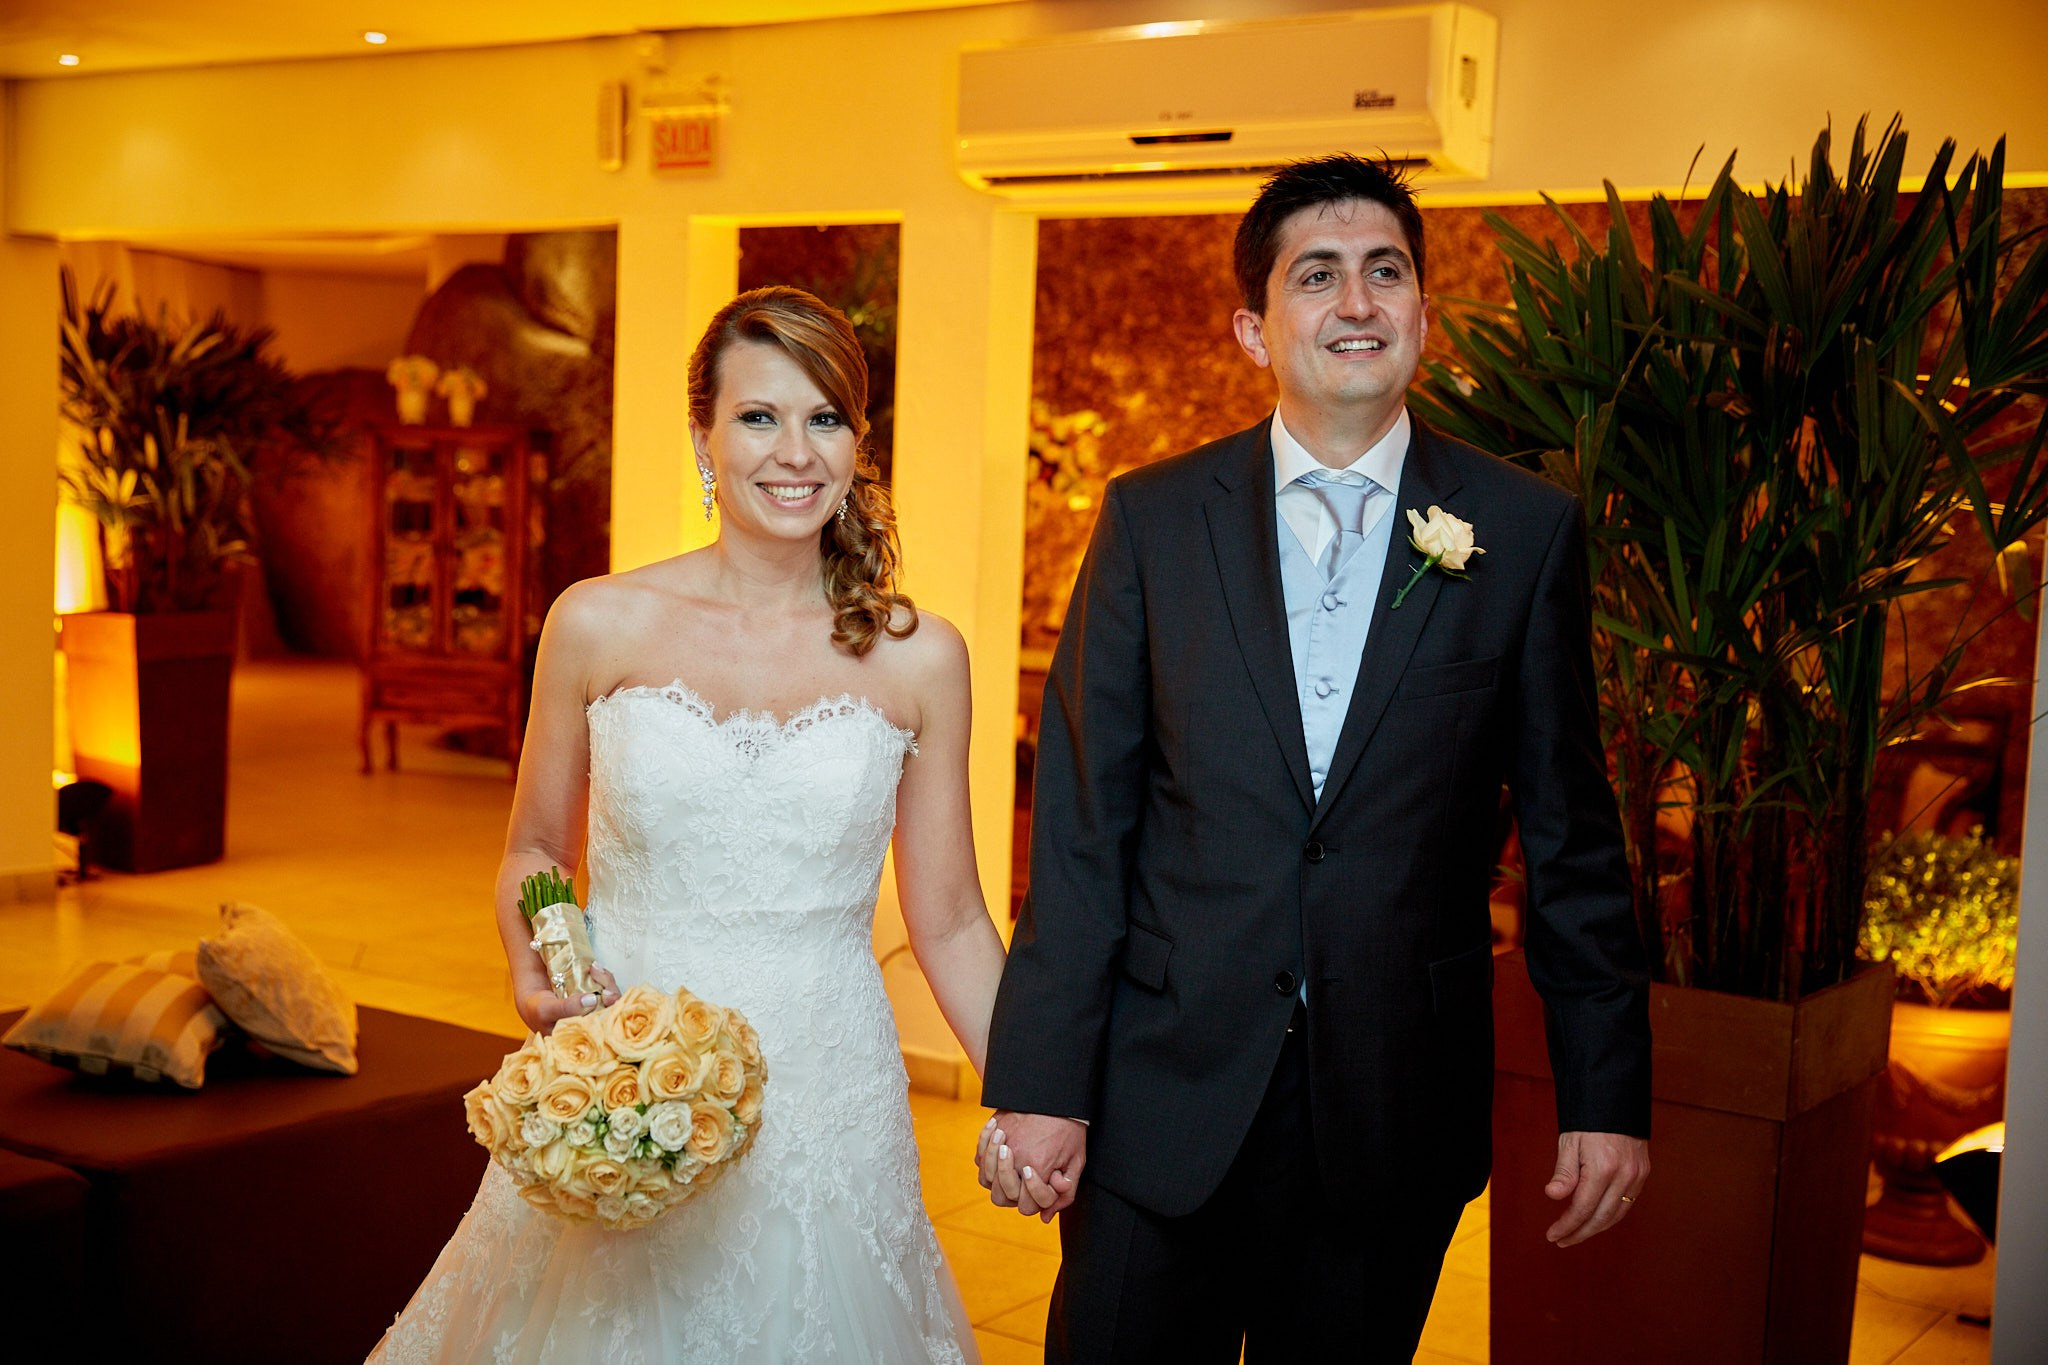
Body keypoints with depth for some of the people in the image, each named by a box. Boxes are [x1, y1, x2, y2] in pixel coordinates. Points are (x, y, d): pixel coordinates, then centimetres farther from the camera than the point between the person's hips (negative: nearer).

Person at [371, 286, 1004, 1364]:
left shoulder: (918, 660, -2)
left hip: (822, 1108, 0)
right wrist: (537, 979, -10)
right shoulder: (599, 626, -3)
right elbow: (533, 851, 9)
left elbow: (950, 922, 3)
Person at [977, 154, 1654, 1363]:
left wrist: (1608, 1093, 1)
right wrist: (1039, 1082, -6)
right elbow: (1081, 818, -2)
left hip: (1398, 1114, 1)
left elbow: (1571, 832, 2)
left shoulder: (1527, 531, 0)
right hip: (1164, 1101, 0)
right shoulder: (1154, 519, 0)